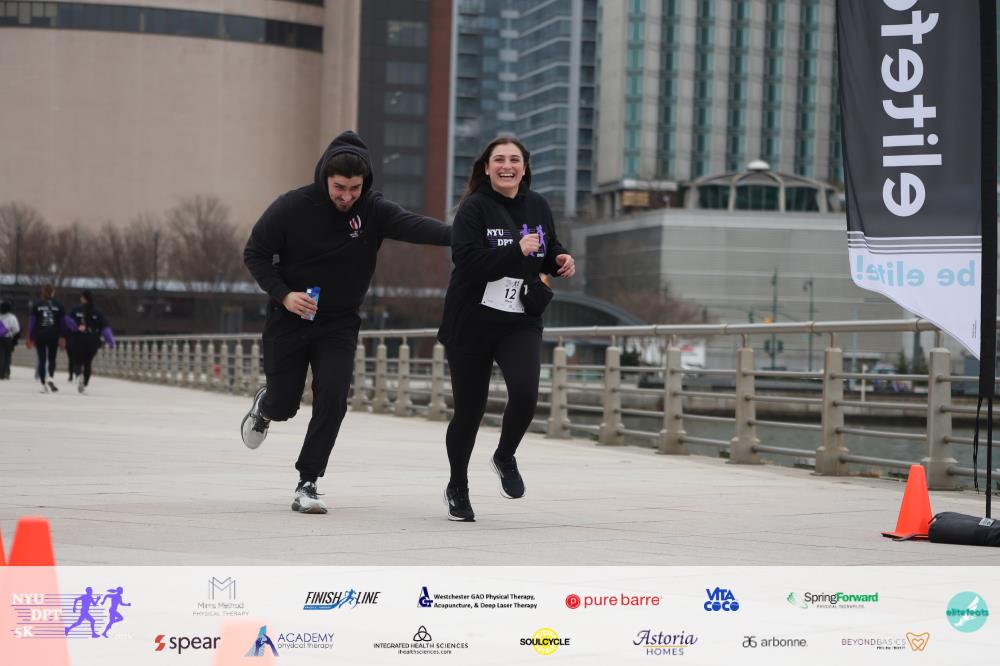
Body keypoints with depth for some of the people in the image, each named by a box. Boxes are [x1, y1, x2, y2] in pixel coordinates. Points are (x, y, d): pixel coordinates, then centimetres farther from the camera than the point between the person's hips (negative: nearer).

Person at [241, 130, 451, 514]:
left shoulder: (373, 209, -13)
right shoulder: (293, 207, -15)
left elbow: (412, 226, -31)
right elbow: (255, 253, -6)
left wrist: (457, 235, -49)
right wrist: (283, 294, -20)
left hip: (339, 325, 1)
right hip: (288, 322, -1)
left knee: (332, 400, -14)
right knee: (284, 405, 6)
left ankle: (307, 485, -2)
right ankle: (264, 406, 46)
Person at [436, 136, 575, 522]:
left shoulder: (537, 206, 6)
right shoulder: (474, 208, -10)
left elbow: (548, 253, 22)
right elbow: (468, 262, -22)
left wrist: (561, 262, 0)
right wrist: (518, 249, -27)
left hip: (521, 323, 3)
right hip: (471, 325, -3)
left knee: (525, 392, -21)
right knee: (469, 410, 5)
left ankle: (505, 458, 10)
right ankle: (457, 489, 28)